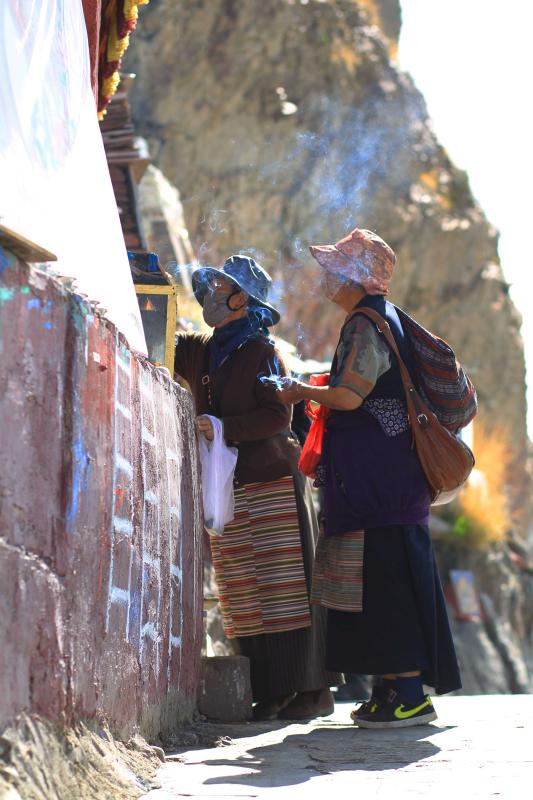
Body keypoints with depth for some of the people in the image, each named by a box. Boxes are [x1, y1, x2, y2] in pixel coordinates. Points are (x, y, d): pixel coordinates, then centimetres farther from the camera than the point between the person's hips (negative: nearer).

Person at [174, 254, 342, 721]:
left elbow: (278, 417, -11)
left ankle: (314, 690, -4)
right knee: (241, 593, 2)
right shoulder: (199, 353, 15)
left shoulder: (261, 352, -3)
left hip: (272, 482, -6)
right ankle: (272, 692, 6)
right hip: (227, 486, 7)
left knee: (286, 586, -7)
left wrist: (224, 428, -19)